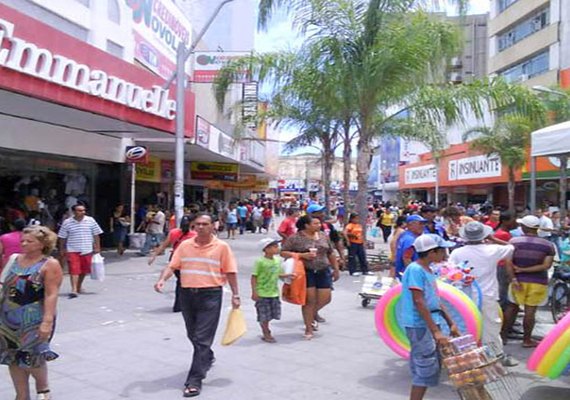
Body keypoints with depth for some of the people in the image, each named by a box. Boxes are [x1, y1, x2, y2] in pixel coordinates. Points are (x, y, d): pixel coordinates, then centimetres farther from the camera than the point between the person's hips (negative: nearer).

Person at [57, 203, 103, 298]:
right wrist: (62, 249, 7)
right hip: (72, 251, -2)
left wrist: (97, 247, 3)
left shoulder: (90, 221, 1)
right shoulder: (67, 222, -1)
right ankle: (74, 290, -12)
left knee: (84, 270, 13)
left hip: (87, 250, 2)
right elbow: (62, 237, 6)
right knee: (74, 270, -10)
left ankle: (79, 286, 32)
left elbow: (96, 235, 6)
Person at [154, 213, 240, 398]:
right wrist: (162, 280, -16)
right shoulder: (185, 245, 7)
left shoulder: (222, 247, -2)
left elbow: (230, 272, -1)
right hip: (187, 294, 5)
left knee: (202, 338, -6)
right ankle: (207, 358, 47)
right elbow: (172, 266, 2)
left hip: (210, 295, -5)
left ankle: (194, 380, -1)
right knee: (192, 334, 20)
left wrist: (235, 295, -4)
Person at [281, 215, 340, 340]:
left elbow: (330, 254, 16)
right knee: (309, 300, -4)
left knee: (325, 299, 3)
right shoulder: (295, 238, -7)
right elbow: (283, 252, -9)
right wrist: (302, 255, -17)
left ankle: (313, 314, 34)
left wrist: (336, 269, 16)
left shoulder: (324, 236, 8)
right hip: (306, 272, -4)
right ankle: (309, 328, 12)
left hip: (323, 271, 5)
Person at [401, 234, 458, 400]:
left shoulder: (427, 269, 11)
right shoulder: (415, 270, -17)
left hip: (430, 325, 9)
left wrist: (450, 323, 18)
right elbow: (419, 302, -22)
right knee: (427, 369, -5)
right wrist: (436, 330, -22)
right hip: (420, 326, -9)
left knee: (432, 367, 15)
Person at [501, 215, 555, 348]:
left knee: (512, 307, 15)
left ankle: (503, 335, 22)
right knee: (530, 311, 5)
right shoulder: (548, 245, -3)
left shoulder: (514, 241, -5)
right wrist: (524, 270, -11)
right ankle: (527, 340, 14)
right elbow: (546, 266, -11)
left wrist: (513, 279, -11)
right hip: (538, 282, -1)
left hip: (519, 280, 1)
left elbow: (508, 263, -11)